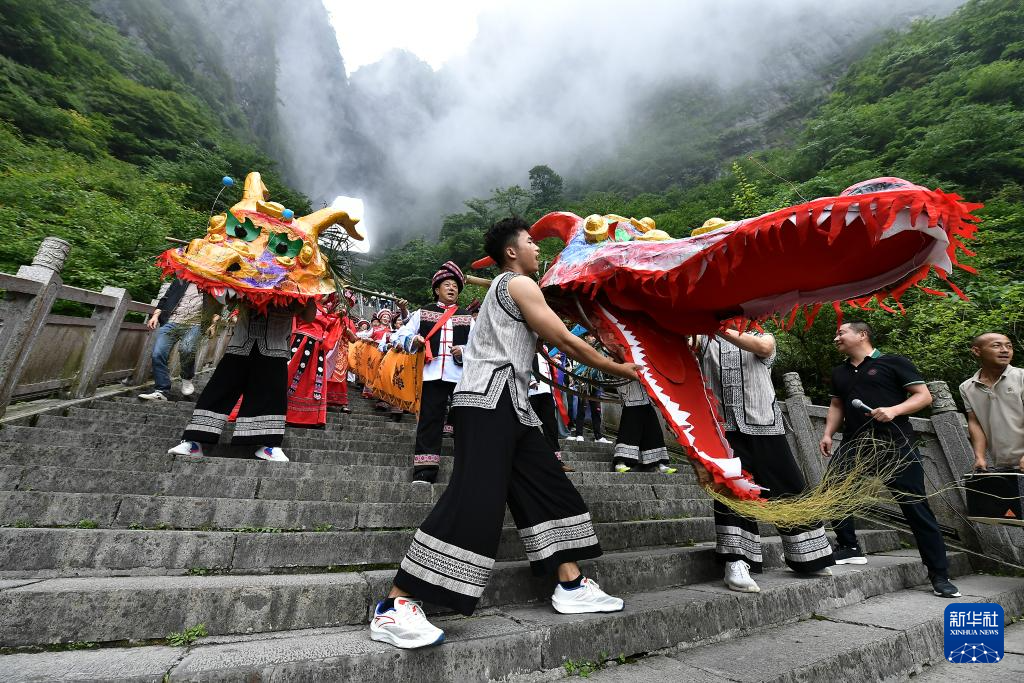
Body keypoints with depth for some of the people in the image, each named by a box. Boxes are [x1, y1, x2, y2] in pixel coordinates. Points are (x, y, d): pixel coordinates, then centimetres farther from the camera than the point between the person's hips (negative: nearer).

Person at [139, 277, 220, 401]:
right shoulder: (182, 279, 17)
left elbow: (218, 307, 12)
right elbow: (166, 297, 17)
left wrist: (213, 323, 0)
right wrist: (156, 315, 5)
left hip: (194, 324, -2)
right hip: (171, 322, 3)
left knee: (186, 349, -29)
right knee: (158, 354, -12)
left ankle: (187, 379, -3)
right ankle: (162, 390, -2)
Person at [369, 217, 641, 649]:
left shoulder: (506, 288, 28)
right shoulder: (519, 283, -3)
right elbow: (565, 342, -4)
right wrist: (617, 369, 6)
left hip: (509, 404, 11)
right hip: (489, 400, -11)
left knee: (548, 488, 10)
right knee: (476, 499, -16)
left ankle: (571, 586, 18)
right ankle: (394, 607, -9)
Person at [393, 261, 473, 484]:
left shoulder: (467, 317, 18)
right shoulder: (423, 313, 16)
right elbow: (400, 336, 12)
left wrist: (463, 351, -10)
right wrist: (413, 340, -10)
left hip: (462, 374, 1)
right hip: (433, 373, -1)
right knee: (429, 420, -2)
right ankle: (425, 471, 3)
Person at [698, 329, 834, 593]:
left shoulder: (763, 336, 11)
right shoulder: (704, 340, 13)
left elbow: (762, 347, -15)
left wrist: (724, 332, -30)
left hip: (764, 427, 1)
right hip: (724, 429, -1)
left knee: (790, 491, 9)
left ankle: (808, 558, 29)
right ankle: (736, 564, -2)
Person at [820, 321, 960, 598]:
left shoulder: (893, 362, 0)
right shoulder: (839, 372, 16)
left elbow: (924, 396, -2)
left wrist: (894, 410, -19)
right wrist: (828, 433, 10)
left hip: (895, 446, -5)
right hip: (854, 447, 5)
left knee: (916, 507, 1)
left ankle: (939, 575, 16)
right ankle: (850, 548, 13)